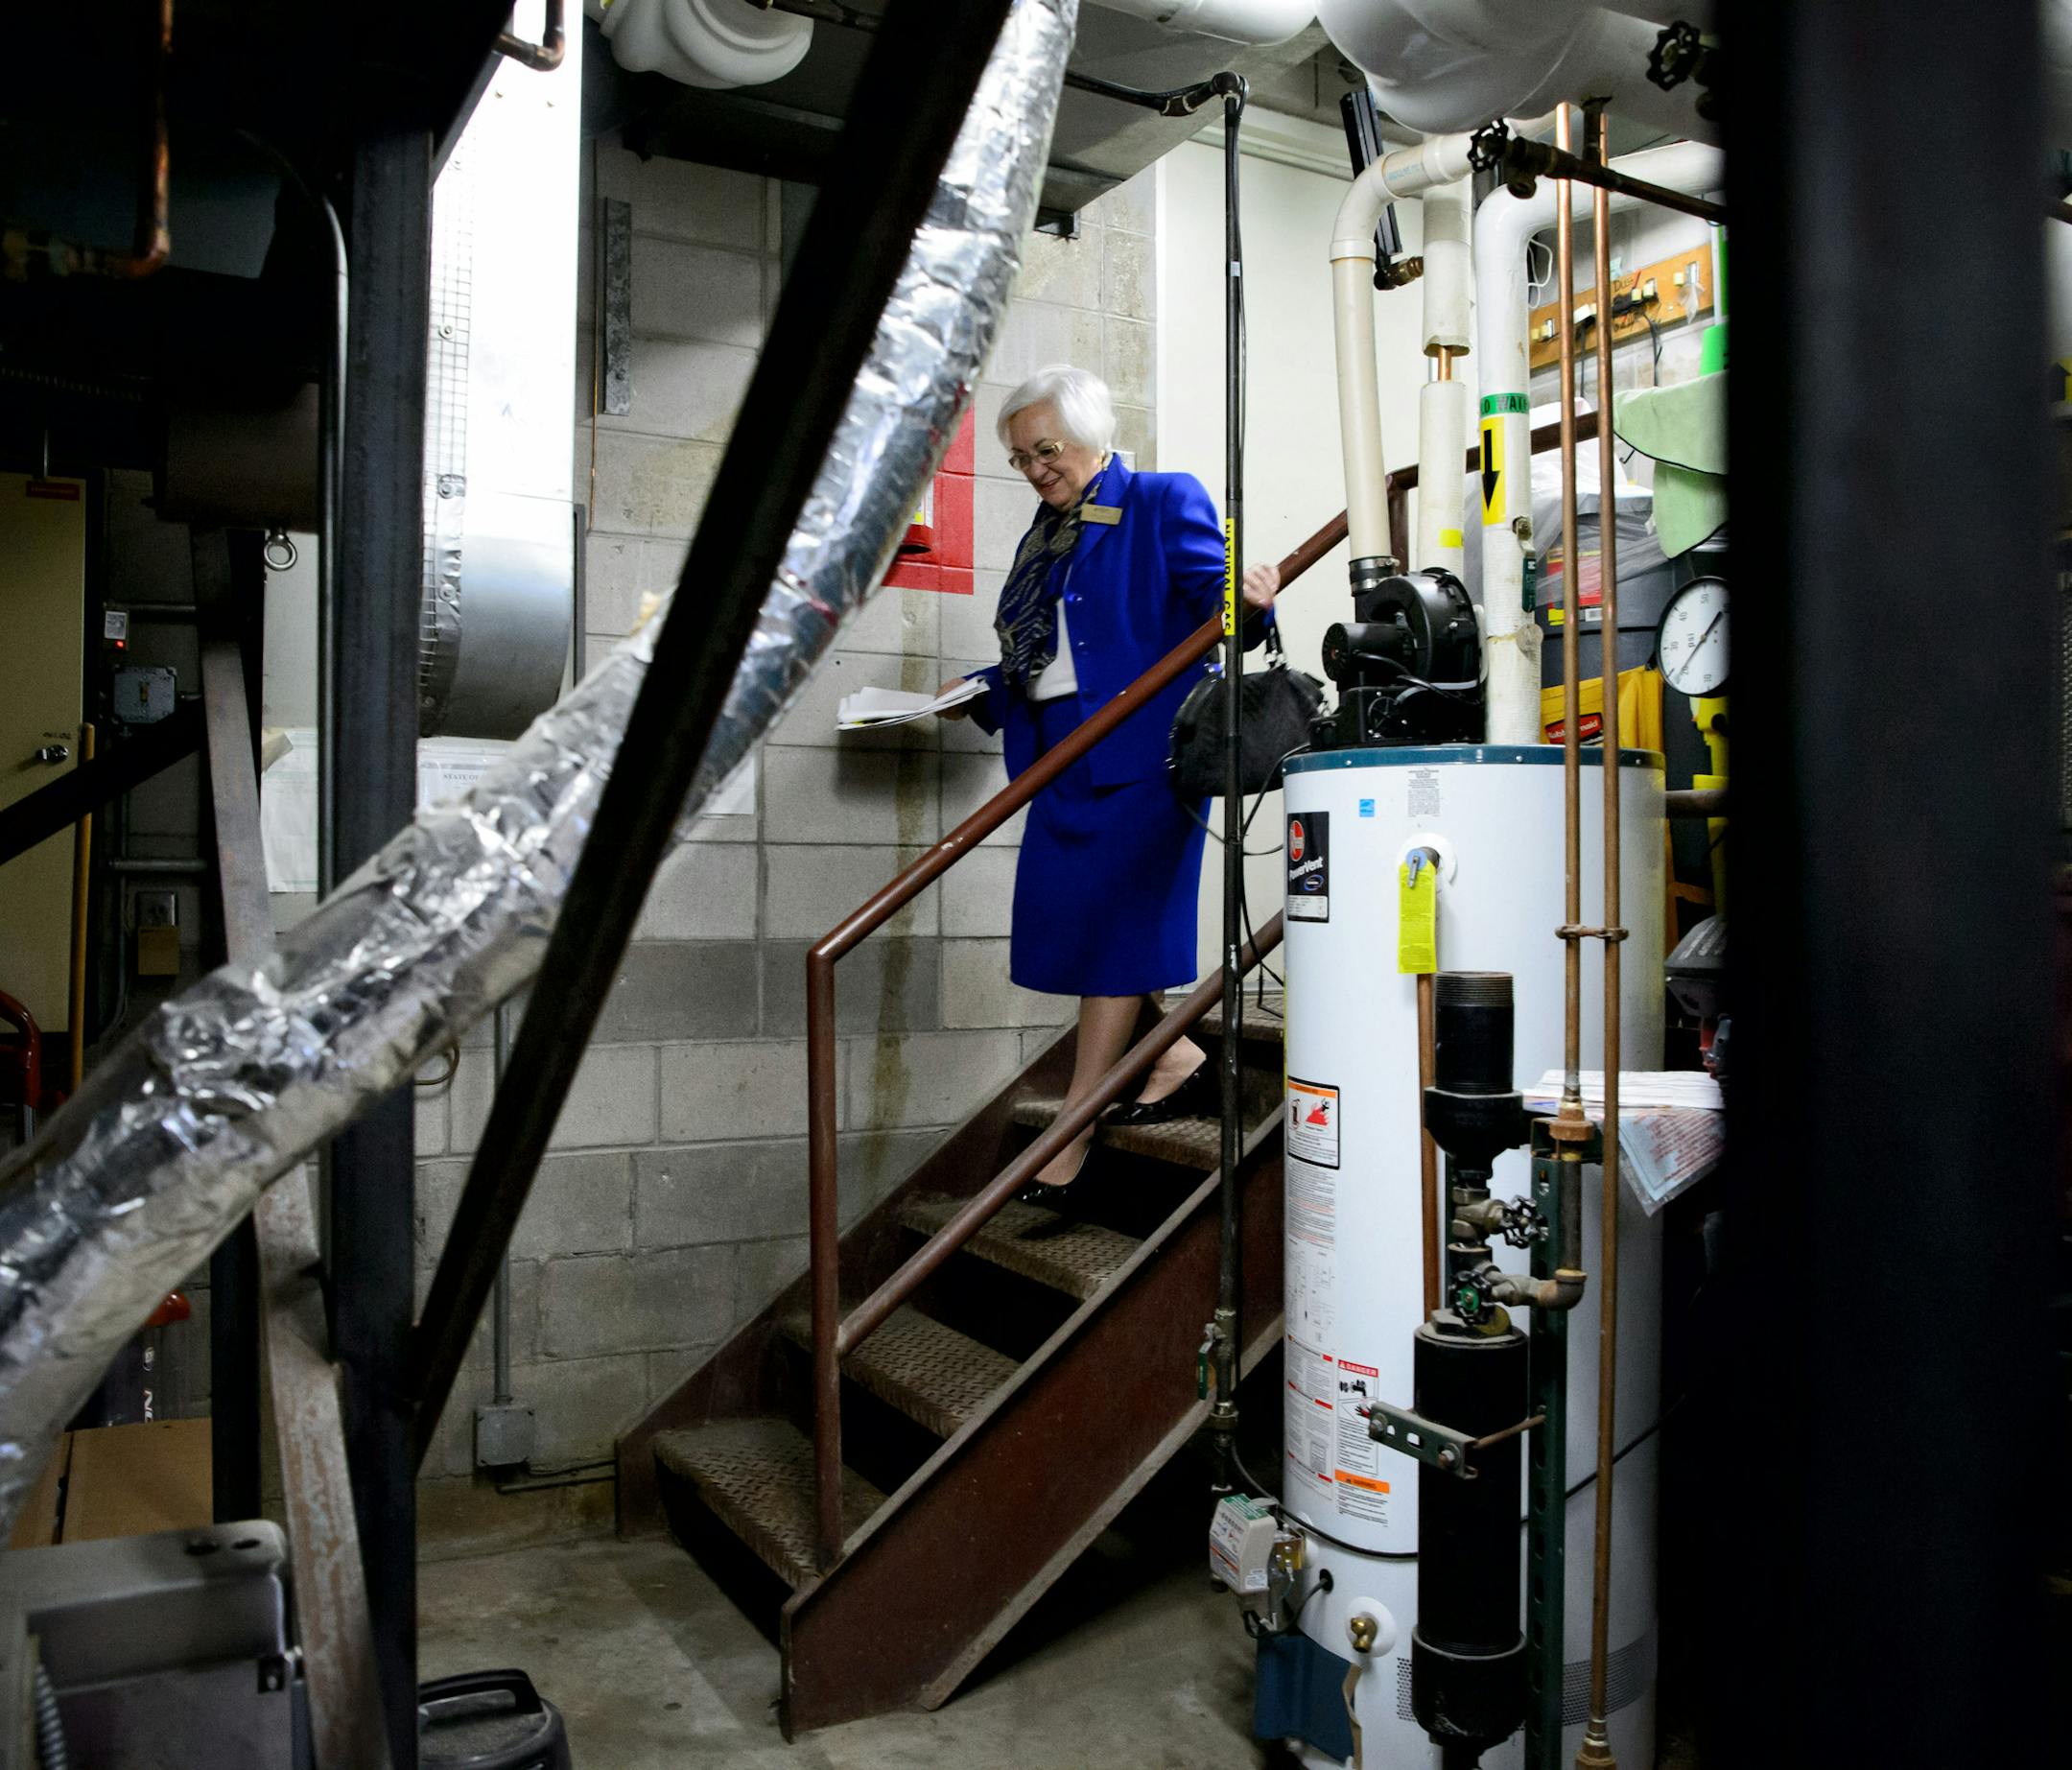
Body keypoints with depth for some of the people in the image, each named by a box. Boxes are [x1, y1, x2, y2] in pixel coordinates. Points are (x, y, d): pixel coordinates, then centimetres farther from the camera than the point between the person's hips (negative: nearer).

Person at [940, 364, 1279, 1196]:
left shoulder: (1164, 502, 0)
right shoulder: (1043, 534, 21)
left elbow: (1214, 601, -11)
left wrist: (1246, 599, -32)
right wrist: (978, 689, 9)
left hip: (1140, 753, -8)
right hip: (1064, 757, 8)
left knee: (1112, 920, -5)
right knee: (1067, 917, 5)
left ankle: (1073, 1133, 2)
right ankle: (1175, 1059, 21)